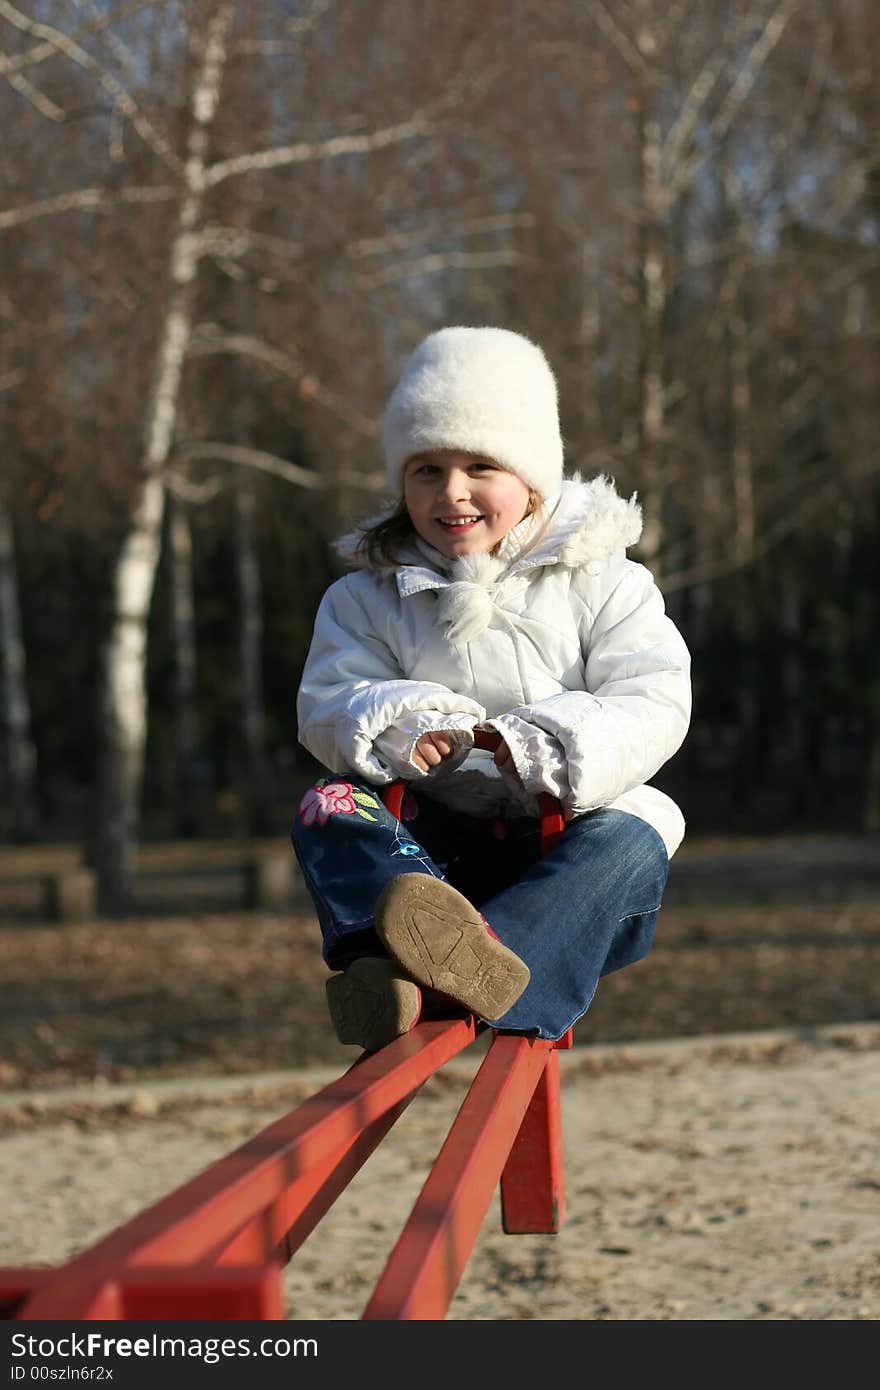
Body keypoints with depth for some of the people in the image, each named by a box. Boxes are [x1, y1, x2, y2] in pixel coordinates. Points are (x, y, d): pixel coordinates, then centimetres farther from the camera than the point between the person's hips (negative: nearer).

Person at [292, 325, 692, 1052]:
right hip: (432, 841, 2)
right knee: (332, 808, -25)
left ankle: (457, 978, -62)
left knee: (629, 845, -33)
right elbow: (325, 705, 1)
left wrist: (556, 747, -27)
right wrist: (389, 725, -24)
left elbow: (655, 705, -7)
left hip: (565, 836, -1)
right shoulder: (370, 596, 12)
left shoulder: (603, 583, 6)